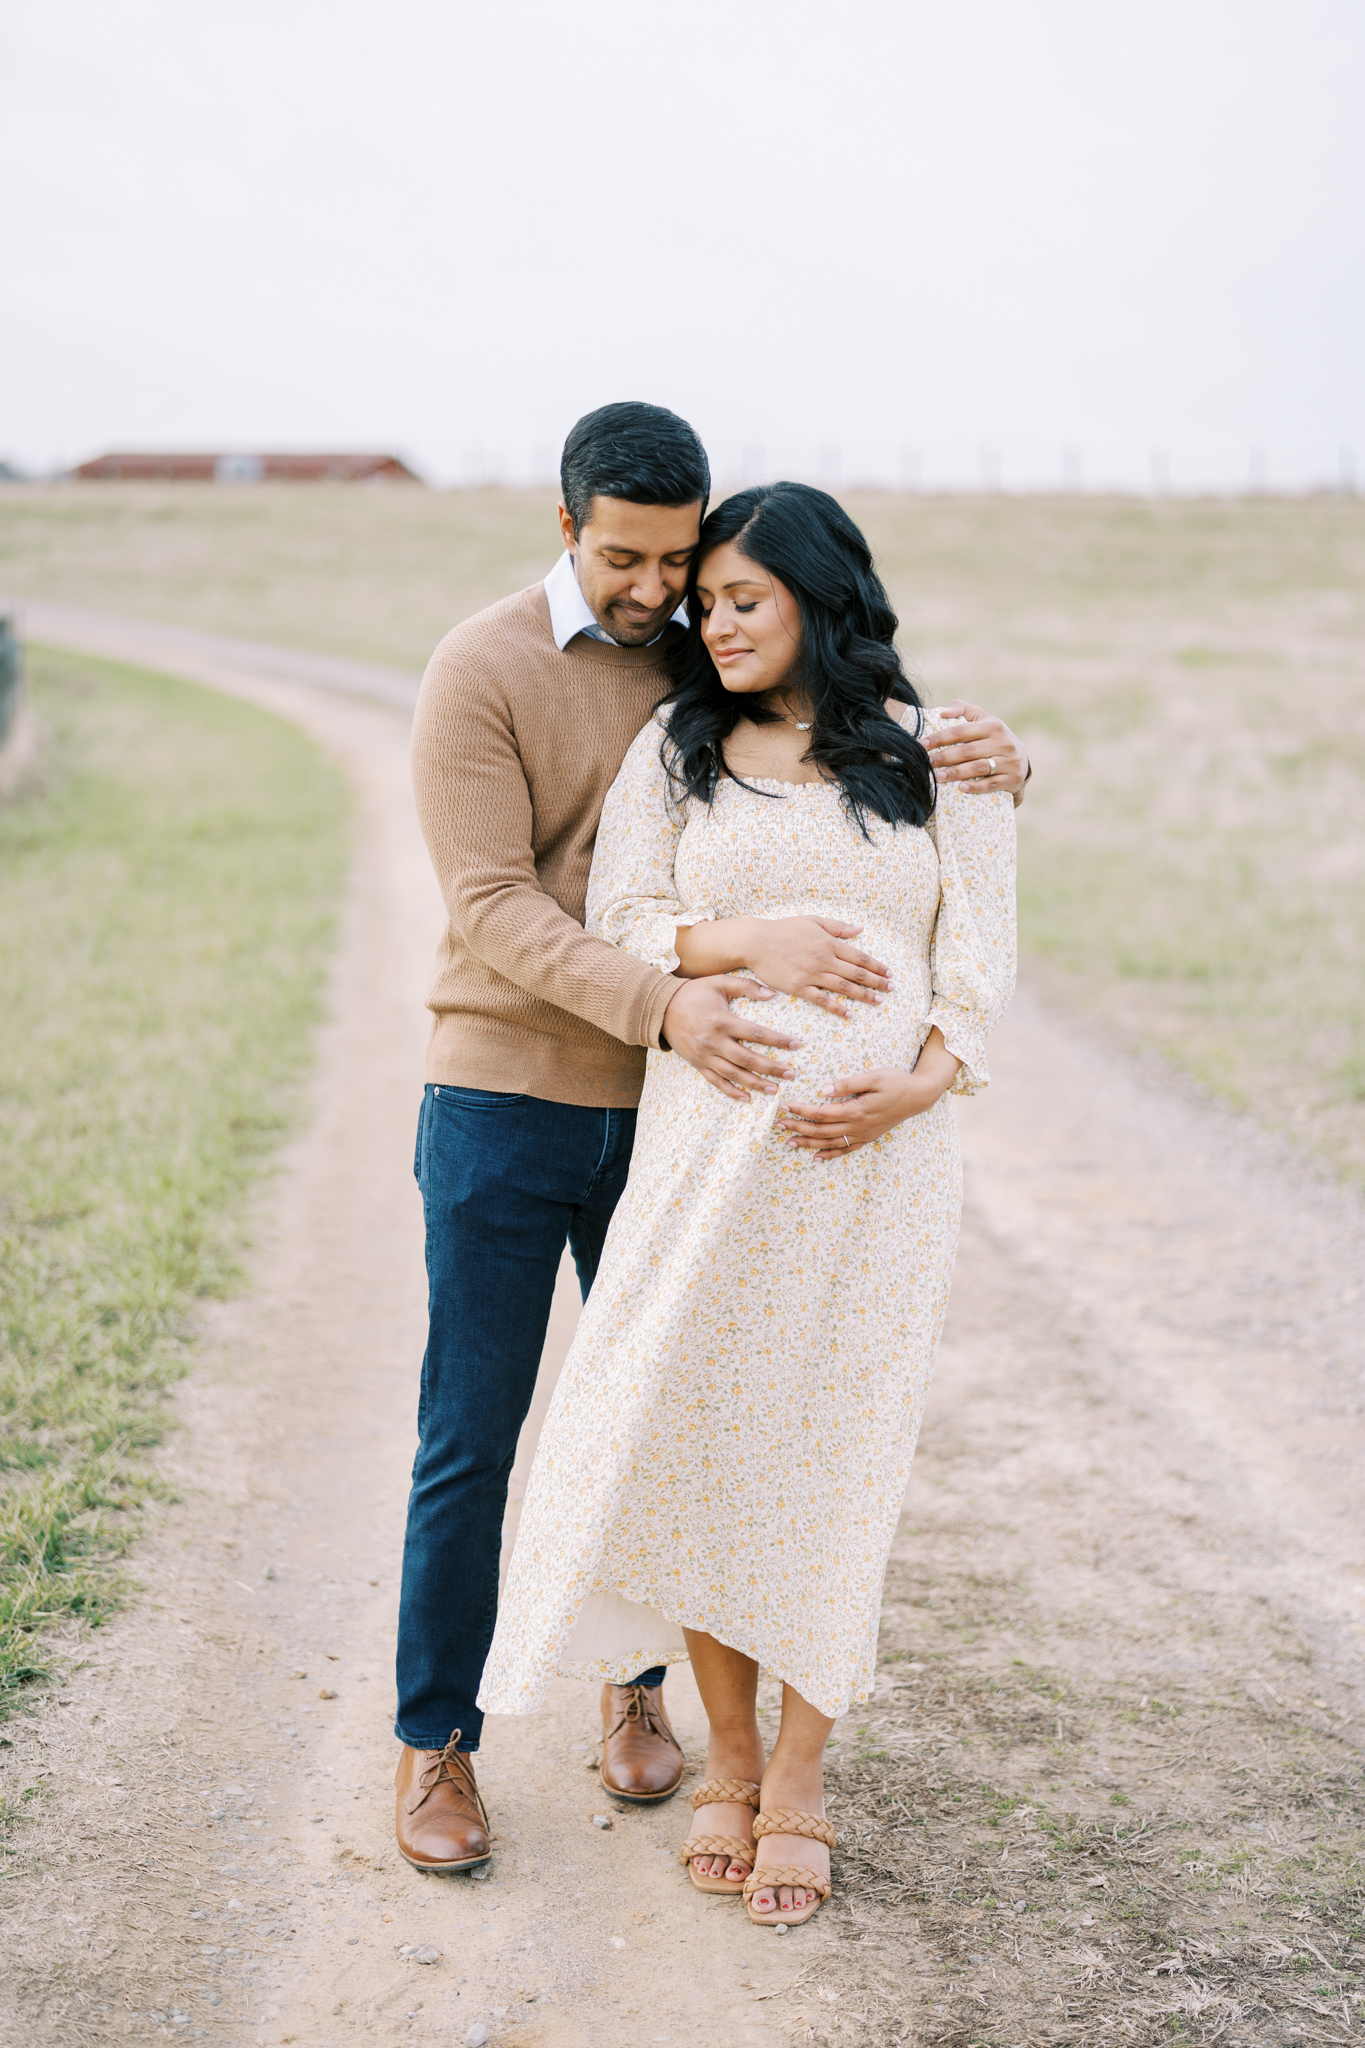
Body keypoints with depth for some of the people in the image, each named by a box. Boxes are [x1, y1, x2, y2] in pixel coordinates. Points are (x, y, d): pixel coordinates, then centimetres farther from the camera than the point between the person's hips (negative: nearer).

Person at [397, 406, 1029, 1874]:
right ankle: (435, 1741, 19)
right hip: (503, 1106, -4)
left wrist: (993, 757, -20)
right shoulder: (479, 674, -10)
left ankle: (639, 1684, 36)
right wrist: (663, 1006, -34)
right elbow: (496, 911, -18)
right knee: (470, 1445, 3)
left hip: (663, 1113, 4)